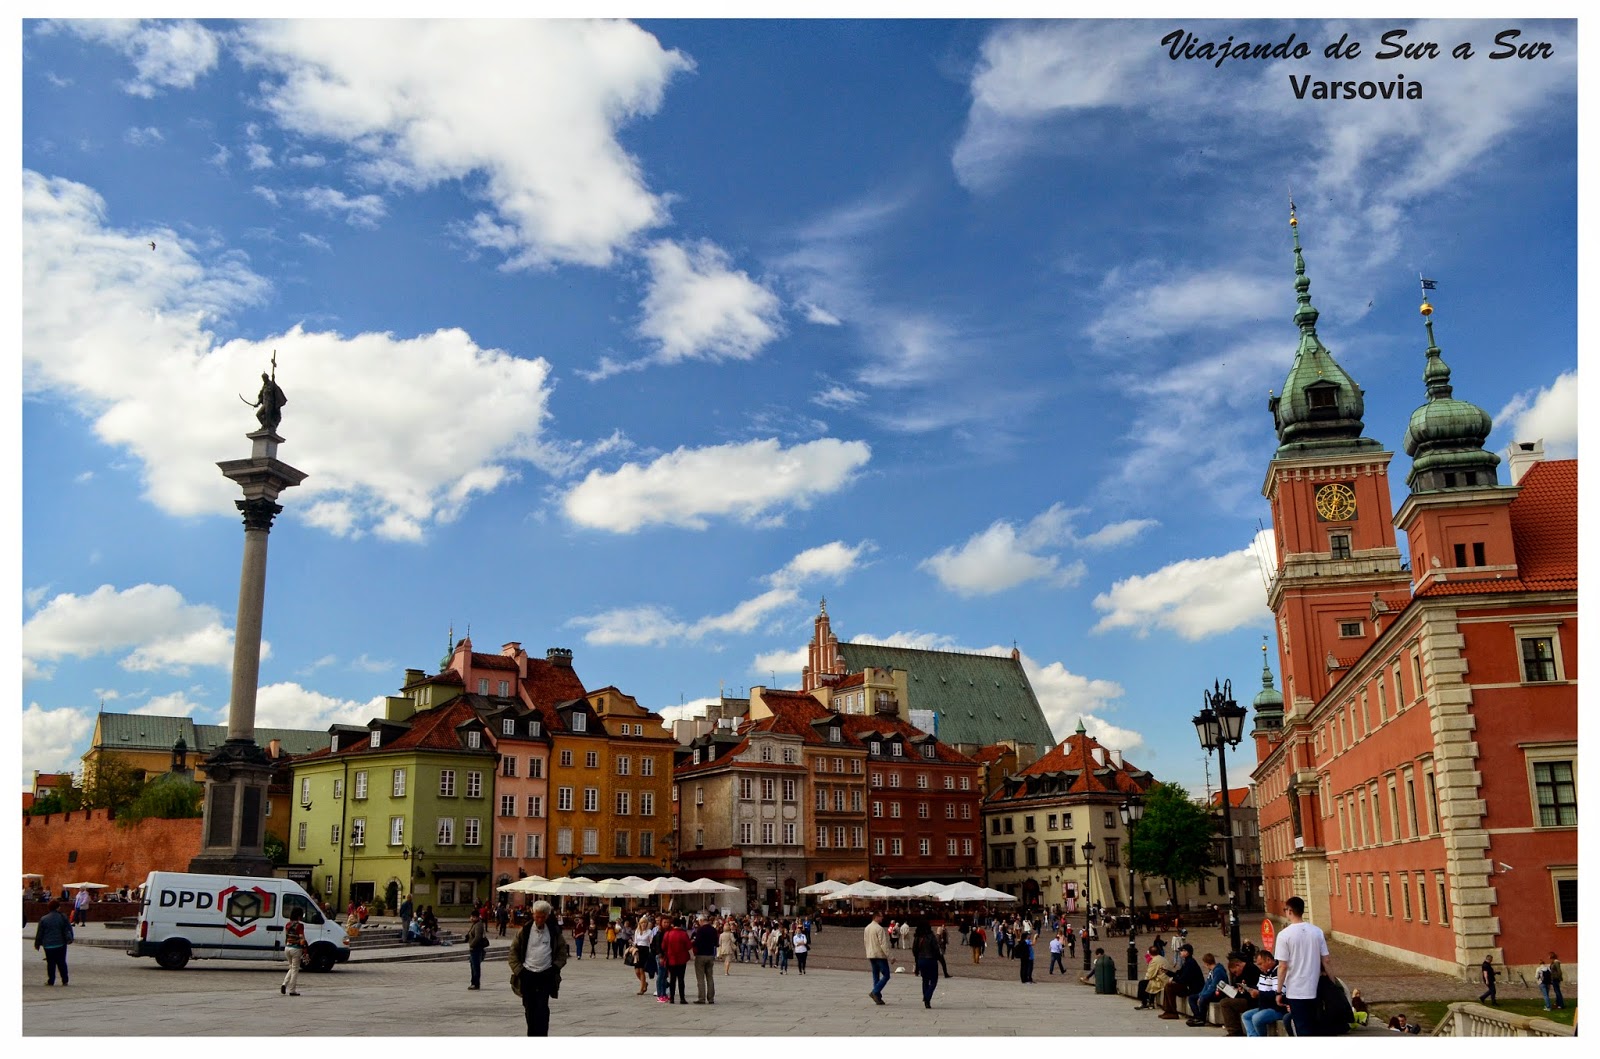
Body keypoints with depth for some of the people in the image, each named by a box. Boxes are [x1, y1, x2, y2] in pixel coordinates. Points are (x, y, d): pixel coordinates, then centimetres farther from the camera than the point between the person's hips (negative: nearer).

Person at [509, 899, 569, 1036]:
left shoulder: (555, 931, 1)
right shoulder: (525, 930, 1)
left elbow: (562, 952, 10)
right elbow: (513, 952, 6)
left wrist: (555, 967, -4)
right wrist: (518, 970, -3)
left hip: (546, 975, -1)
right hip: (527, 975, 1)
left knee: (542, 1009, -9)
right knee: (529, 1009, 7)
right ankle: (532, 1038, 19)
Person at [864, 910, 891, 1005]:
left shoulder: (867, 928, 11)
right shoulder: (879, 928, -15)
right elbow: (883, 943, -20)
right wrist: (889, 955, -17)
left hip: (870, 955, 8)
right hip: (880, 955, -8)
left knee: (876, 976, 12)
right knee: (886, 975, -2)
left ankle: (877, 997, 11)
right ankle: (875, 992, -14)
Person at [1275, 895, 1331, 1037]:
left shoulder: (1284, 934, -13)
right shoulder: (1317, 931, -1)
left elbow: (1283, 967, -13)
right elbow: (1325, 961, 2)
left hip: (1295, 991, -4)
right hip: (1314, 989, 4)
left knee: (1303, 1030, 2)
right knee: (1312, 1028, 16)